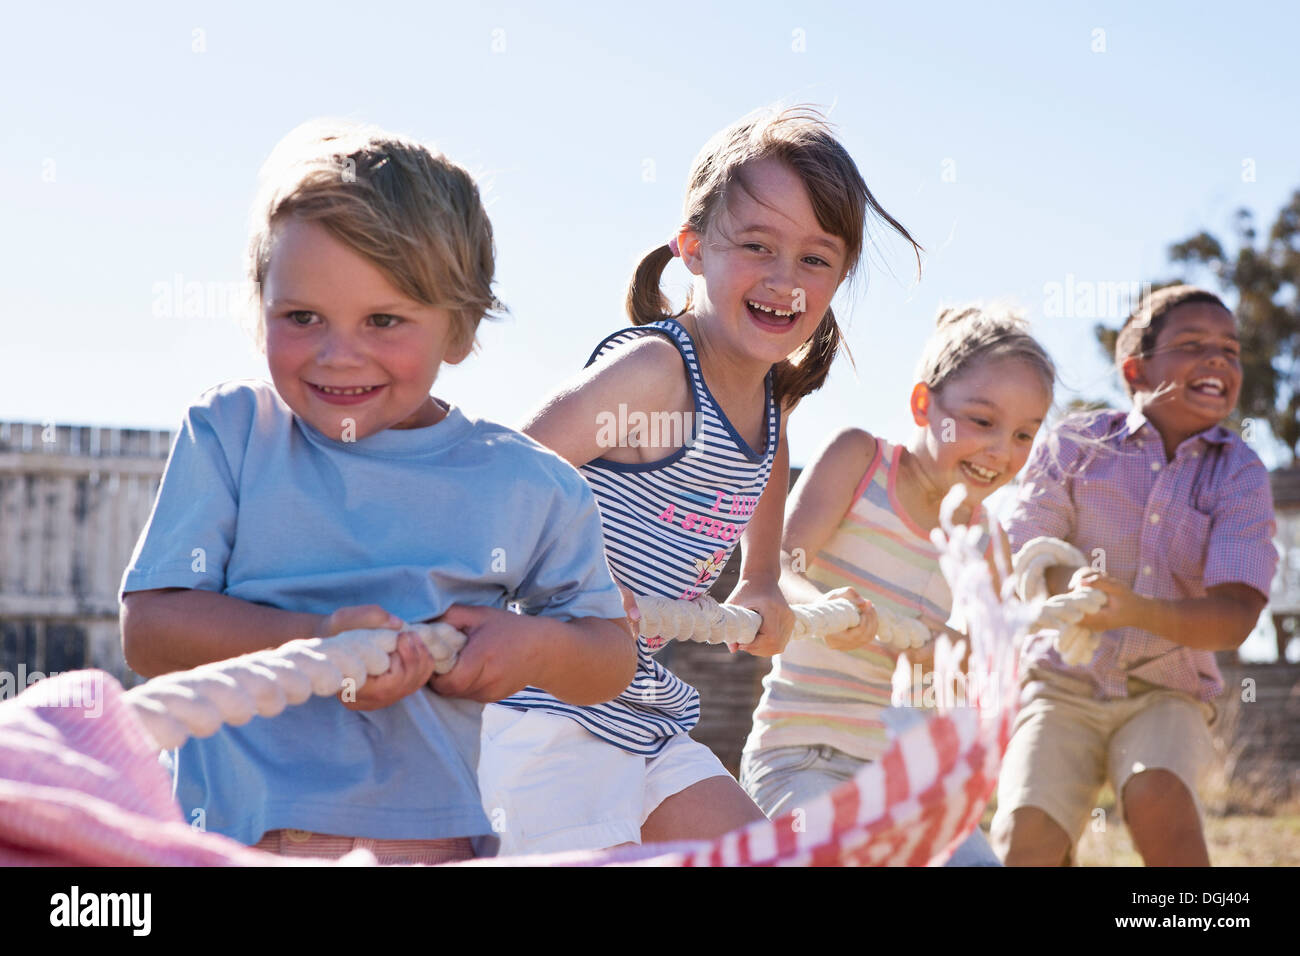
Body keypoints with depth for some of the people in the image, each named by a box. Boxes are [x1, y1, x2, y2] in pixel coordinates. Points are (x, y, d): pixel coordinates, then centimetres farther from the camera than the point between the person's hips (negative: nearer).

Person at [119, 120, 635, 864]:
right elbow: (150, 627, -6)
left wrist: (539, 649, -8)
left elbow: (613, 659, 14)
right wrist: (316, 641, -20)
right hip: (233, 838, -1)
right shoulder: (231, 434, 1)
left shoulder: (530, 489, 3)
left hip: (433, 840, 2)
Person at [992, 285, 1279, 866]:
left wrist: (1138, 610, -34)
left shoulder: (1240, 475, -2)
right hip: (1063, 685, 0)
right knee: (1024, 837, -22)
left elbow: (1235, 616, -14)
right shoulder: (1078, 442, -2)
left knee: (1157, 795, -32)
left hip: (1165, 692, 0)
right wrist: (1066, 592, -28)